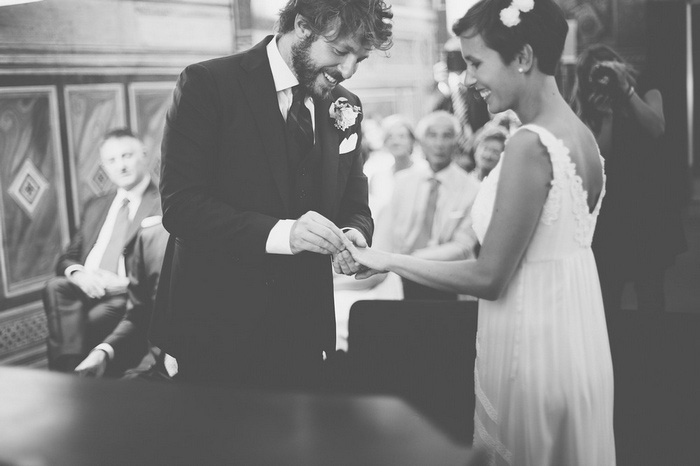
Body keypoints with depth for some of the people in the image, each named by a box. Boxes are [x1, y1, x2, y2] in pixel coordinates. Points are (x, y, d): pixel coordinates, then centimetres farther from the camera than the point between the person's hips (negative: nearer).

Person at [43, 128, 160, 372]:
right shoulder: (95, 206, 26)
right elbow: (67, 258, 21)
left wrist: (125, 282, -19)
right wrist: (77, 273, -4)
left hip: (130, 296, -5)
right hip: (86, 288, 5)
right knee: (55, 287, -28)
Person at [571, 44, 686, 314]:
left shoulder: (644, 90, 4)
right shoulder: (589, 109, 3)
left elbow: (657, 129, -15)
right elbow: (600, 157, -8)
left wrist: (626, 89, -16)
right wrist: (607, 112, -13)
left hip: (649, 203, 0)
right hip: (612, 209, 0)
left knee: (650, 288, 1)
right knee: (608, 290, -3)